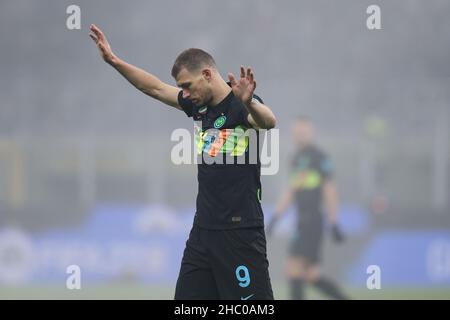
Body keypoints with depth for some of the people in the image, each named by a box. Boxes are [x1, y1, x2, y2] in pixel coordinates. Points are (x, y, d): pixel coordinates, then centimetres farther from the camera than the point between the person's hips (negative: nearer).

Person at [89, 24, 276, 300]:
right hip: (204, 227, 8)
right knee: (187, 297, 8)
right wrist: (114, 61, 18)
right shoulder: (200, 105, 9)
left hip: (240, 231, -8)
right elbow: (156, 88, 22)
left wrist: (249, 102, -56)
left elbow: (269, 122, -35)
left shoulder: (241, 107, -14)